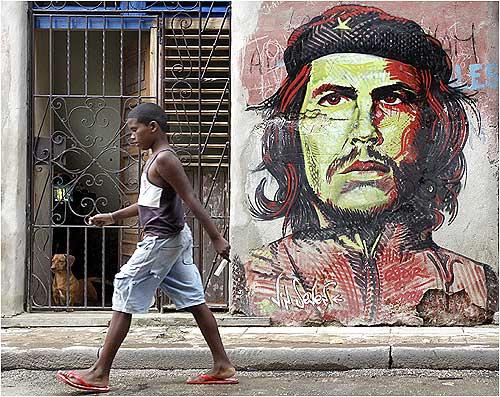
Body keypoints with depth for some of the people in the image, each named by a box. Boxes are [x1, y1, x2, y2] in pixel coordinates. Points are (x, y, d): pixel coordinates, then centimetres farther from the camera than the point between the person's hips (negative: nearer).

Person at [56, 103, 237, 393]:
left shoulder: (164, 159, -15)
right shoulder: (161, 157, 15)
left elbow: (192, 201, -20)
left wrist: (217, 238, -23)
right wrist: (113, 217, 24)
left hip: (161, 240, -10)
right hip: (176, 238, 10)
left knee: (125, 299, -5)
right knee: (193, 300, 9)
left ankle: (100, 374, -1)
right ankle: (223, 367, 11)